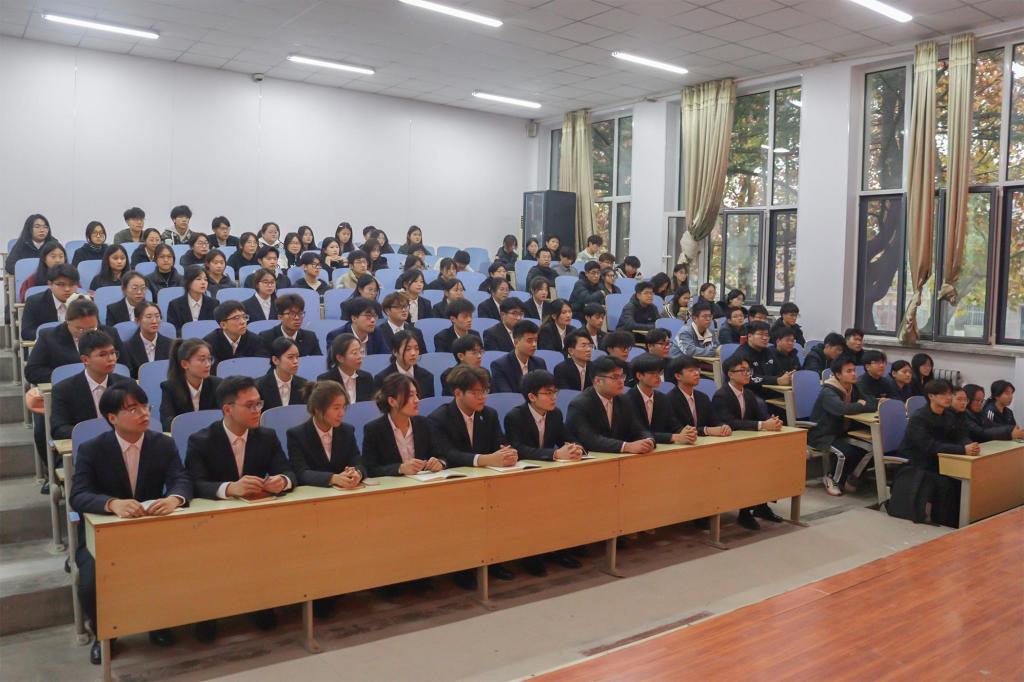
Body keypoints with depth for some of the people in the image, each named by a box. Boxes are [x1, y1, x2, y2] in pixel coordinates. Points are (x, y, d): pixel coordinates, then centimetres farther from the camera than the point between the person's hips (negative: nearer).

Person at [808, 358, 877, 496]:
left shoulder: (853, 388, 6)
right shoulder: (828, 393, -22)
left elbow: (870, 402, 0)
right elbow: (843, 408, -40)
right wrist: (862, 406, -27)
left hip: (842, 433, 8)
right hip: (822, 436, -8)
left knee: (870, 448, -11)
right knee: (845, 452, -31)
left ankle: (851, 480, 10)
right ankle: (834, 480, -2)